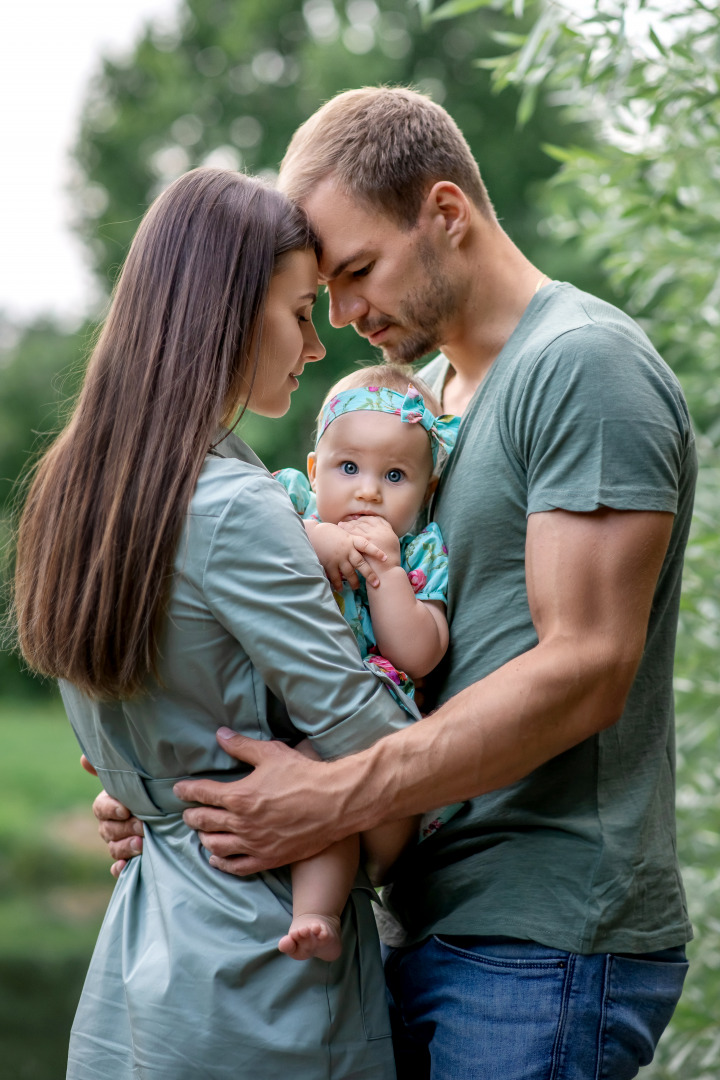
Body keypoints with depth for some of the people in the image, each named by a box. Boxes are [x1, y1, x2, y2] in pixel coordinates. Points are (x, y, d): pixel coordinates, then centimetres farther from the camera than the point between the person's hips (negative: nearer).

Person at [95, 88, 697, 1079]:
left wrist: (338, 800, -21)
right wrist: (170, 787, 3)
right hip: (438, 926, 8)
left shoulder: (585, 365, -11)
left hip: (550, 943, -8)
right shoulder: (426, 391, 16)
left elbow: (584, 671, -20)